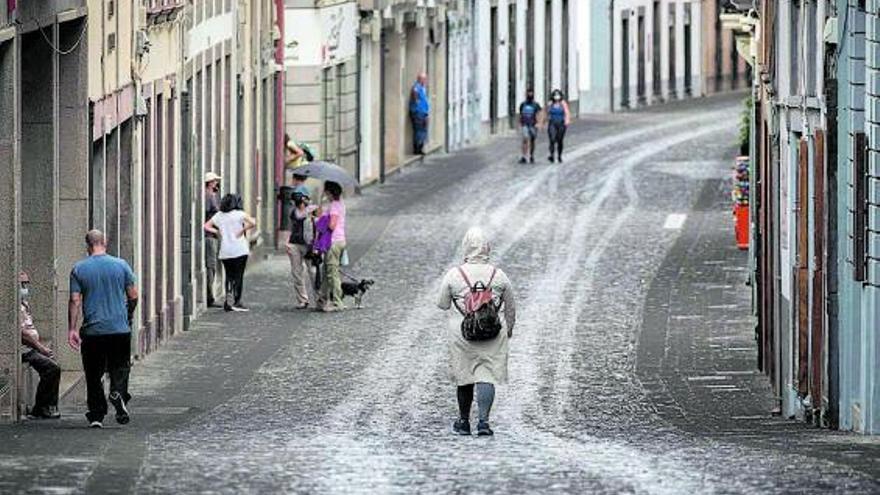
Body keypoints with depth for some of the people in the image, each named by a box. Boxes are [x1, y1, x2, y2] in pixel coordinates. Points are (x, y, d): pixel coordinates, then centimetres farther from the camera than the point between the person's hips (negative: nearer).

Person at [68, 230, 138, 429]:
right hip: (120, 328, 0)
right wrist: (128, 317, 21)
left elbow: (75, 301, -5)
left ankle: (96, 415, 4)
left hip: (92, 330, 0)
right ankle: (118, 393, -21)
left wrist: (72, 329, -3)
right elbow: (133, 296, 4)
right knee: (120, 368, 8)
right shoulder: (121, 265, 1)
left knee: (93, 374, 7)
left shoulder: (79, 269, -1)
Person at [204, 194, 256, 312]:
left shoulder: (219, 215, 8)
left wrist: (217, 231, 4)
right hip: (239, 250, -4)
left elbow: (206, 226, 11)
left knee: (229, 276, 14)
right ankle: (236, 302, 0)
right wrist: (243, 230, -9)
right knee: (238, 276, 3)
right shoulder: (239, 214, -6)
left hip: (225, 252, 4)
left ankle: (228, 300, 6)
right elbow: (253, 223, -19)